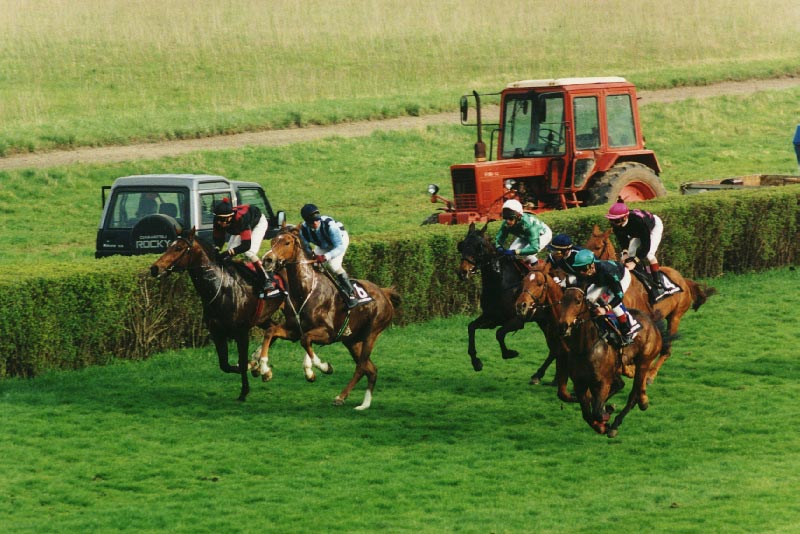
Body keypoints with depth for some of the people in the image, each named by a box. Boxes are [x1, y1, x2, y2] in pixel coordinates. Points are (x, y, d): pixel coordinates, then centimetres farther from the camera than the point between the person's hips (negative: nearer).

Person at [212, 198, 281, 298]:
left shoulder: (240, 218, -46)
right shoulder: (218, 221, -29)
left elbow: (246, 245, -46)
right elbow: (218, 240, -17)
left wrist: (227, 253, -56)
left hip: (259, 222, -7)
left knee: (249, 251, -26)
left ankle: (268, 282, -20)